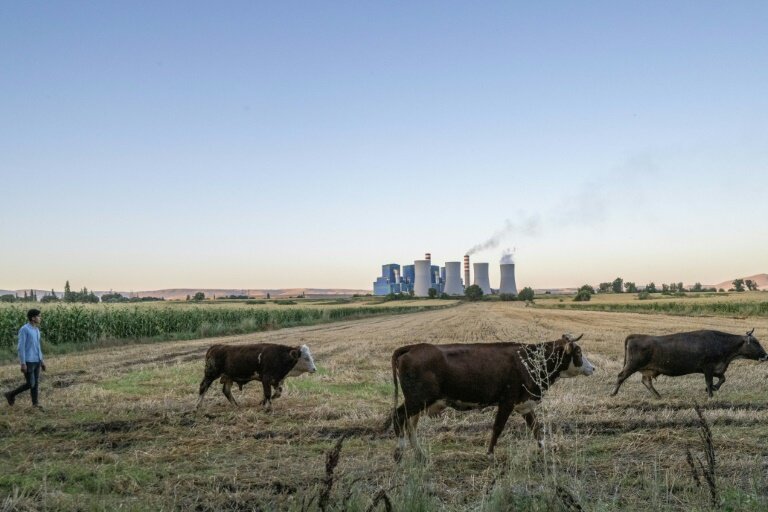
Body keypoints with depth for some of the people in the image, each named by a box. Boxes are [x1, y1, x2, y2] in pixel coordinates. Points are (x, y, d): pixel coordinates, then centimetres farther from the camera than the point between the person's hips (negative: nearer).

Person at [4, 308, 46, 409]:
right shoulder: (24, 329, -16)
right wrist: (23, 364, -19)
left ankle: (35, 403, 15)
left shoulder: (36, 330, 10)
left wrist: (41, 361, 17)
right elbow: (21, 347, -17)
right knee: (30, 384, -3)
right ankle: (11, 394, 15)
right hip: (28, 362, -7)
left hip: (36, 361, 8)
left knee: (36, 382, 7)